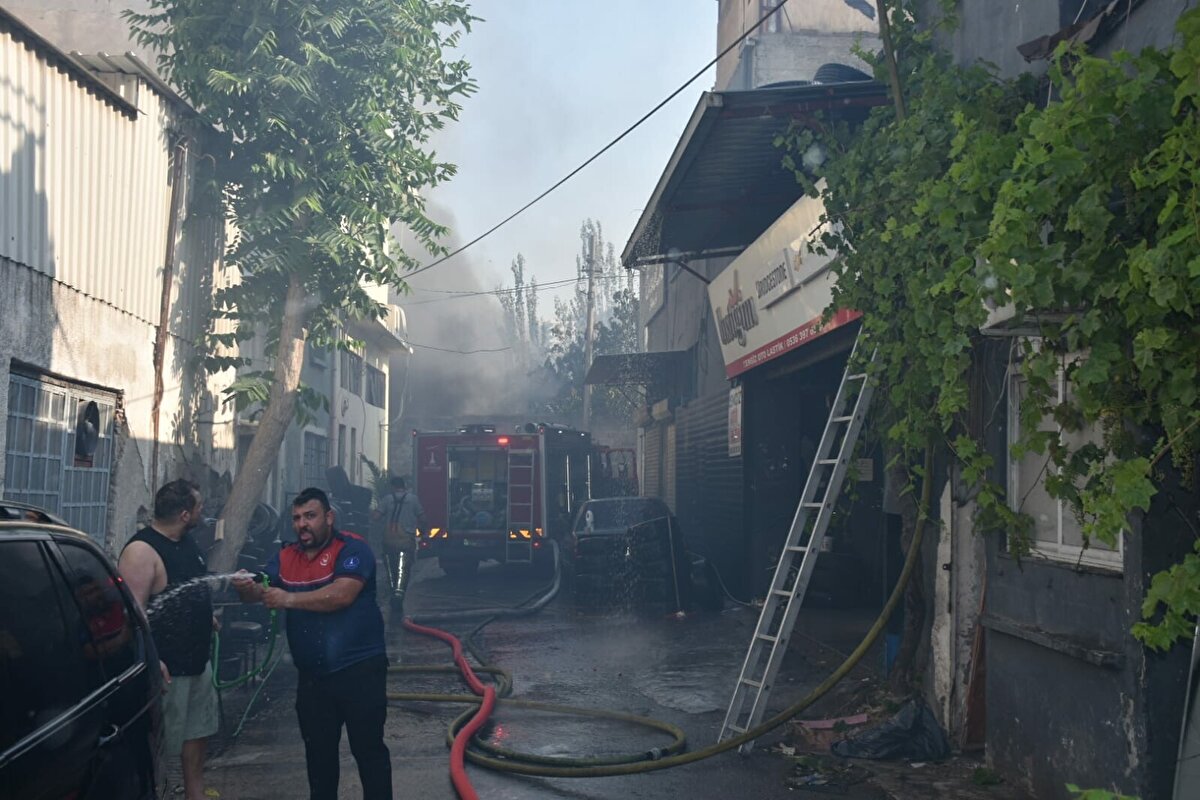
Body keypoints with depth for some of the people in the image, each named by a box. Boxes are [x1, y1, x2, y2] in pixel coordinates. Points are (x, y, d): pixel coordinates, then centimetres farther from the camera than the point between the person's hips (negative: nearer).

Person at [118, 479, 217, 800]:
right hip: (166, 667, -9)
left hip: (197, 660, 10)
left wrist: (206, 617, 17)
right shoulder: (141, 551, -21)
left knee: (197, 731, 19)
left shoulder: (187, 541, 7)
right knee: (154, 745, 1)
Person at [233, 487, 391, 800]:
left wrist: (289, 599, -26)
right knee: (318, 750, 19)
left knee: (368, 748, 4)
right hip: (312, 675, 6)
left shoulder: (352, 548, -13)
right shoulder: (285, 557, 8)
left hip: (359, 669, -6)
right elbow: (261, 592, 0)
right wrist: (246, 587, -24)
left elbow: (342, 595, -26)